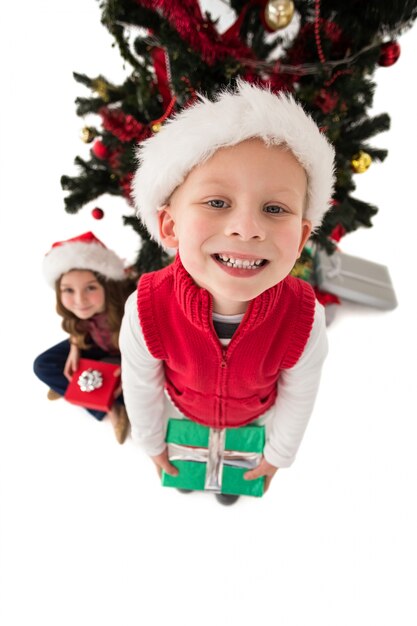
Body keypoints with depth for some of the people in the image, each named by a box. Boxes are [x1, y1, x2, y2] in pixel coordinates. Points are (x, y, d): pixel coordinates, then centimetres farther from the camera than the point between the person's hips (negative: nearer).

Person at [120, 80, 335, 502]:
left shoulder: (304, 320, -39)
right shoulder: (146, 311, -40)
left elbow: (298, 398, -17)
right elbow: (140, 389, -19)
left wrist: (278, 455, -1)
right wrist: (153, 445, -1)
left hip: (255, 416, 1)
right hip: (183, 411, 0)